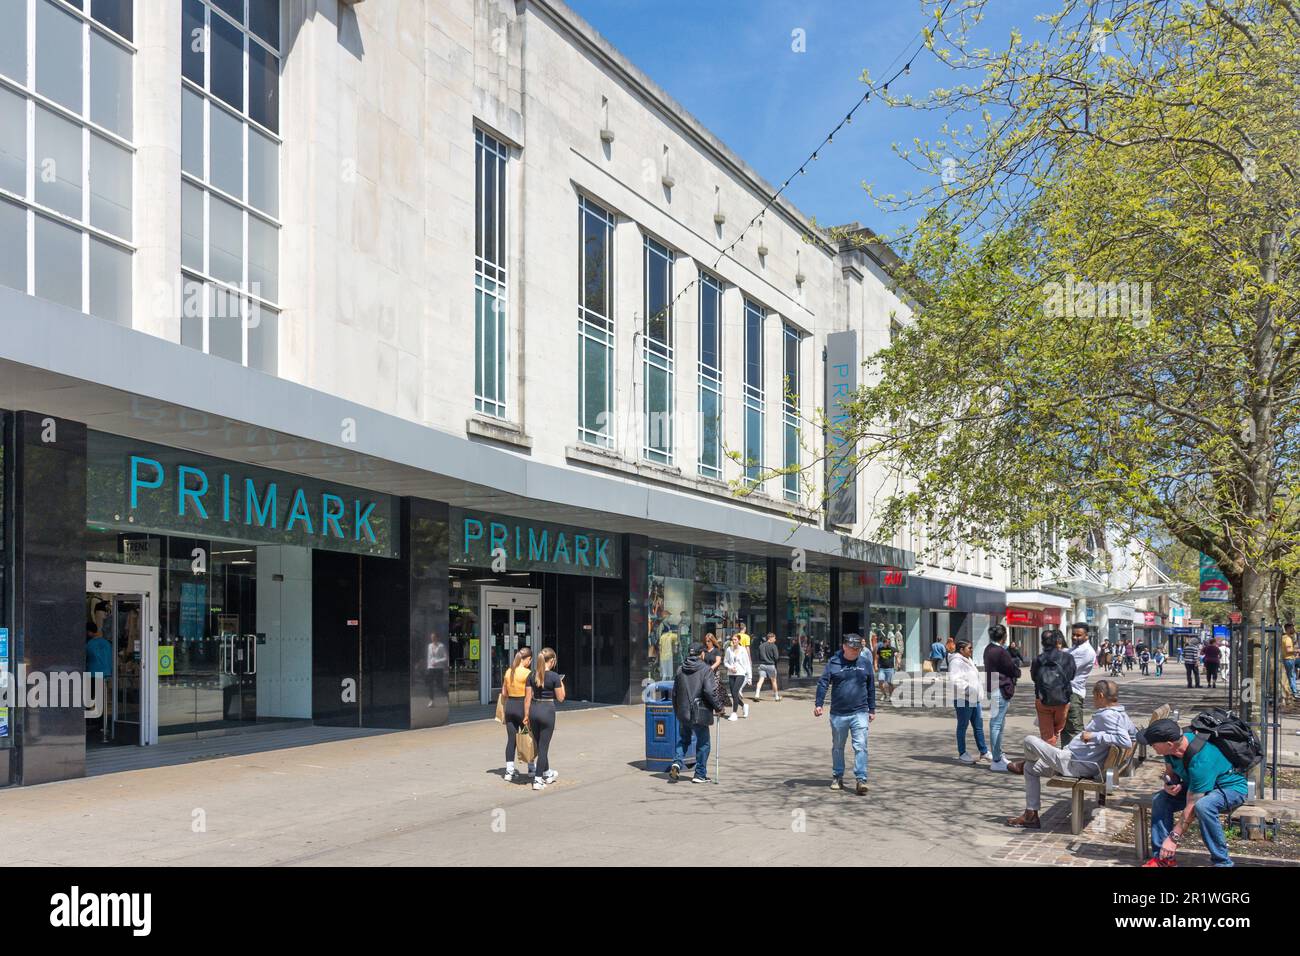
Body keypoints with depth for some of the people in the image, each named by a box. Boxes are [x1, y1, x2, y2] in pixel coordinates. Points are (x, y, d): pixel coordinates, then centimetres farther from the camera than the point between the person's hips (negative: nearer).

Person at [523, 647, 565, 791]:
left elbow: (528, 698, 3)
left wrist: (526, 716, 8)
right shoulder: (554, 677, -11)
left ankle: (547, 774, 37)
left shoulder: (532, 675, 2)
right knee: (543, 746, 2)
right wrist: (561, 684, 8)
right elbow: (560, 698, -7)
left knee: (540, 744, 20)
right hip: (547, 710, -5)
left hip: (533, 710, 5)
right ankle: (538, 780, 0)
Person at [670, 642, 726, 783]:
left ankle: (677, 763, -2)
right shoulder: (705, 669, -10)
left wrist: (677, 710, 24)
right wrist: (719, 708, -6)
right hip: (700, 713, -5)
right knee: (703, 744, 8)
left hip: (683, 713, 5)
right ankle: (700, 774, 11)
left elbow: (675, 692, 13)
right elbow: (710, 691, -18)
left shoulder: (680, 670, 7)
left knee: (683, 740, 20)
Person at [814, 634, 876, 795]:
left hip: (859, 713, 0)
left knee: (860, 746, -10)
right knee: (837, 747, 12)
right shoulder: (833, 662, 0)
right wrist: (818, 704, -16)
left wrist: (872, 709, 15)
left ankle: (861, 779, -11)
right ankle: (837, 777, 25)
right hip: (838, 714, 0)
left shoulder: (865, 663, 6)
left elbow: (871, 688, 13)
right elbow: (823, 683, -4)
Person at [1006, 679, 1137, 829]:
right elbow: (1135, 733, 25)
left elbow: (1126, 741, -34)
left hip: (1073, 764, -11)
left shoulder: (1106, 716, -21)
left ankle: (1024, 764, 26)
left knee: (1030, 741, -8)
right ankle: (1031, 815, 23)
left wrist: (1094, 736, -28)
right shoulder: (1122, 715, 9)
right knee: (1031, 769, 22)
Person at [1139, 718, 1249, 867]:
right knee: (1160, 800, -9)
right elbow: (1172, 772, 7)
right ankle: (1163, 858, -3)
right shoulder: (1174, 745, -14)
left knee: (1203, 805, -39)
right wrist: (1169, 784, -17)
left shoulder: (1200, 761, -38)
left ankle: (1222, 861, -23)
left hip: (1231, 788, -8)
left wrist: (1174, 838, -27)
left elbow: (1191, 807, -33)